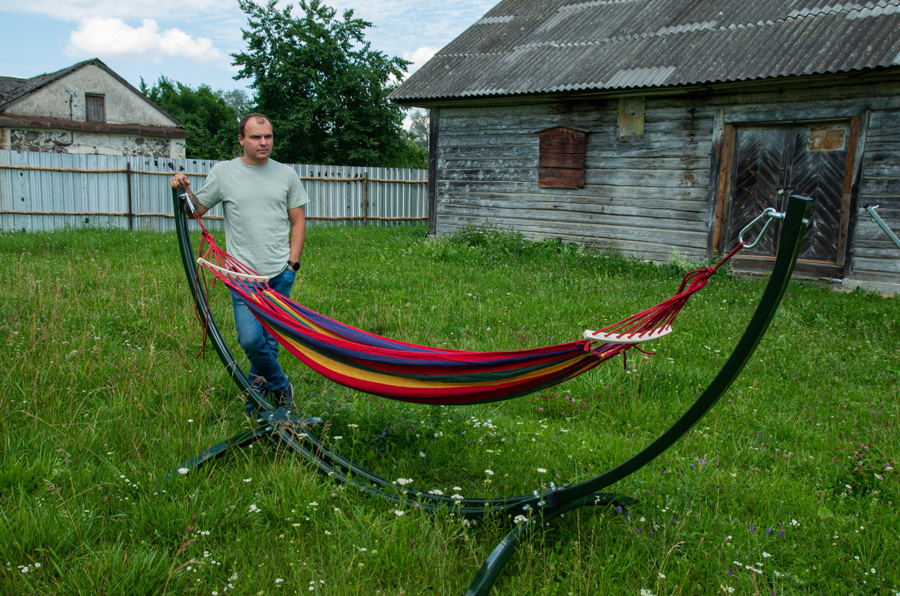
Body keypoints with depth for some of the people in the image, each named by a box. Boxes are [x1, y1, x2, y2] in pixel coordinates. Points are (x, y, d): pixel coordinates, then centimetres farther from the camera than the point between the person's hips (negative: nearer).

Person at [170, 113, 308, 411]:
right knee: (250, 340, -13)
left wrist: (292, 264, 2)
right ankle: (281, 387, 11)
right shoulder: (223, 172, 4)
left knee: (271, 339, 6)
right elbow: (197, 209, 12)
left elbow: (298, 221, 10)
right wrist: (184, 190, -9)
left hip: (280, 274, 2)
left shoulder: (286, 174, 8)